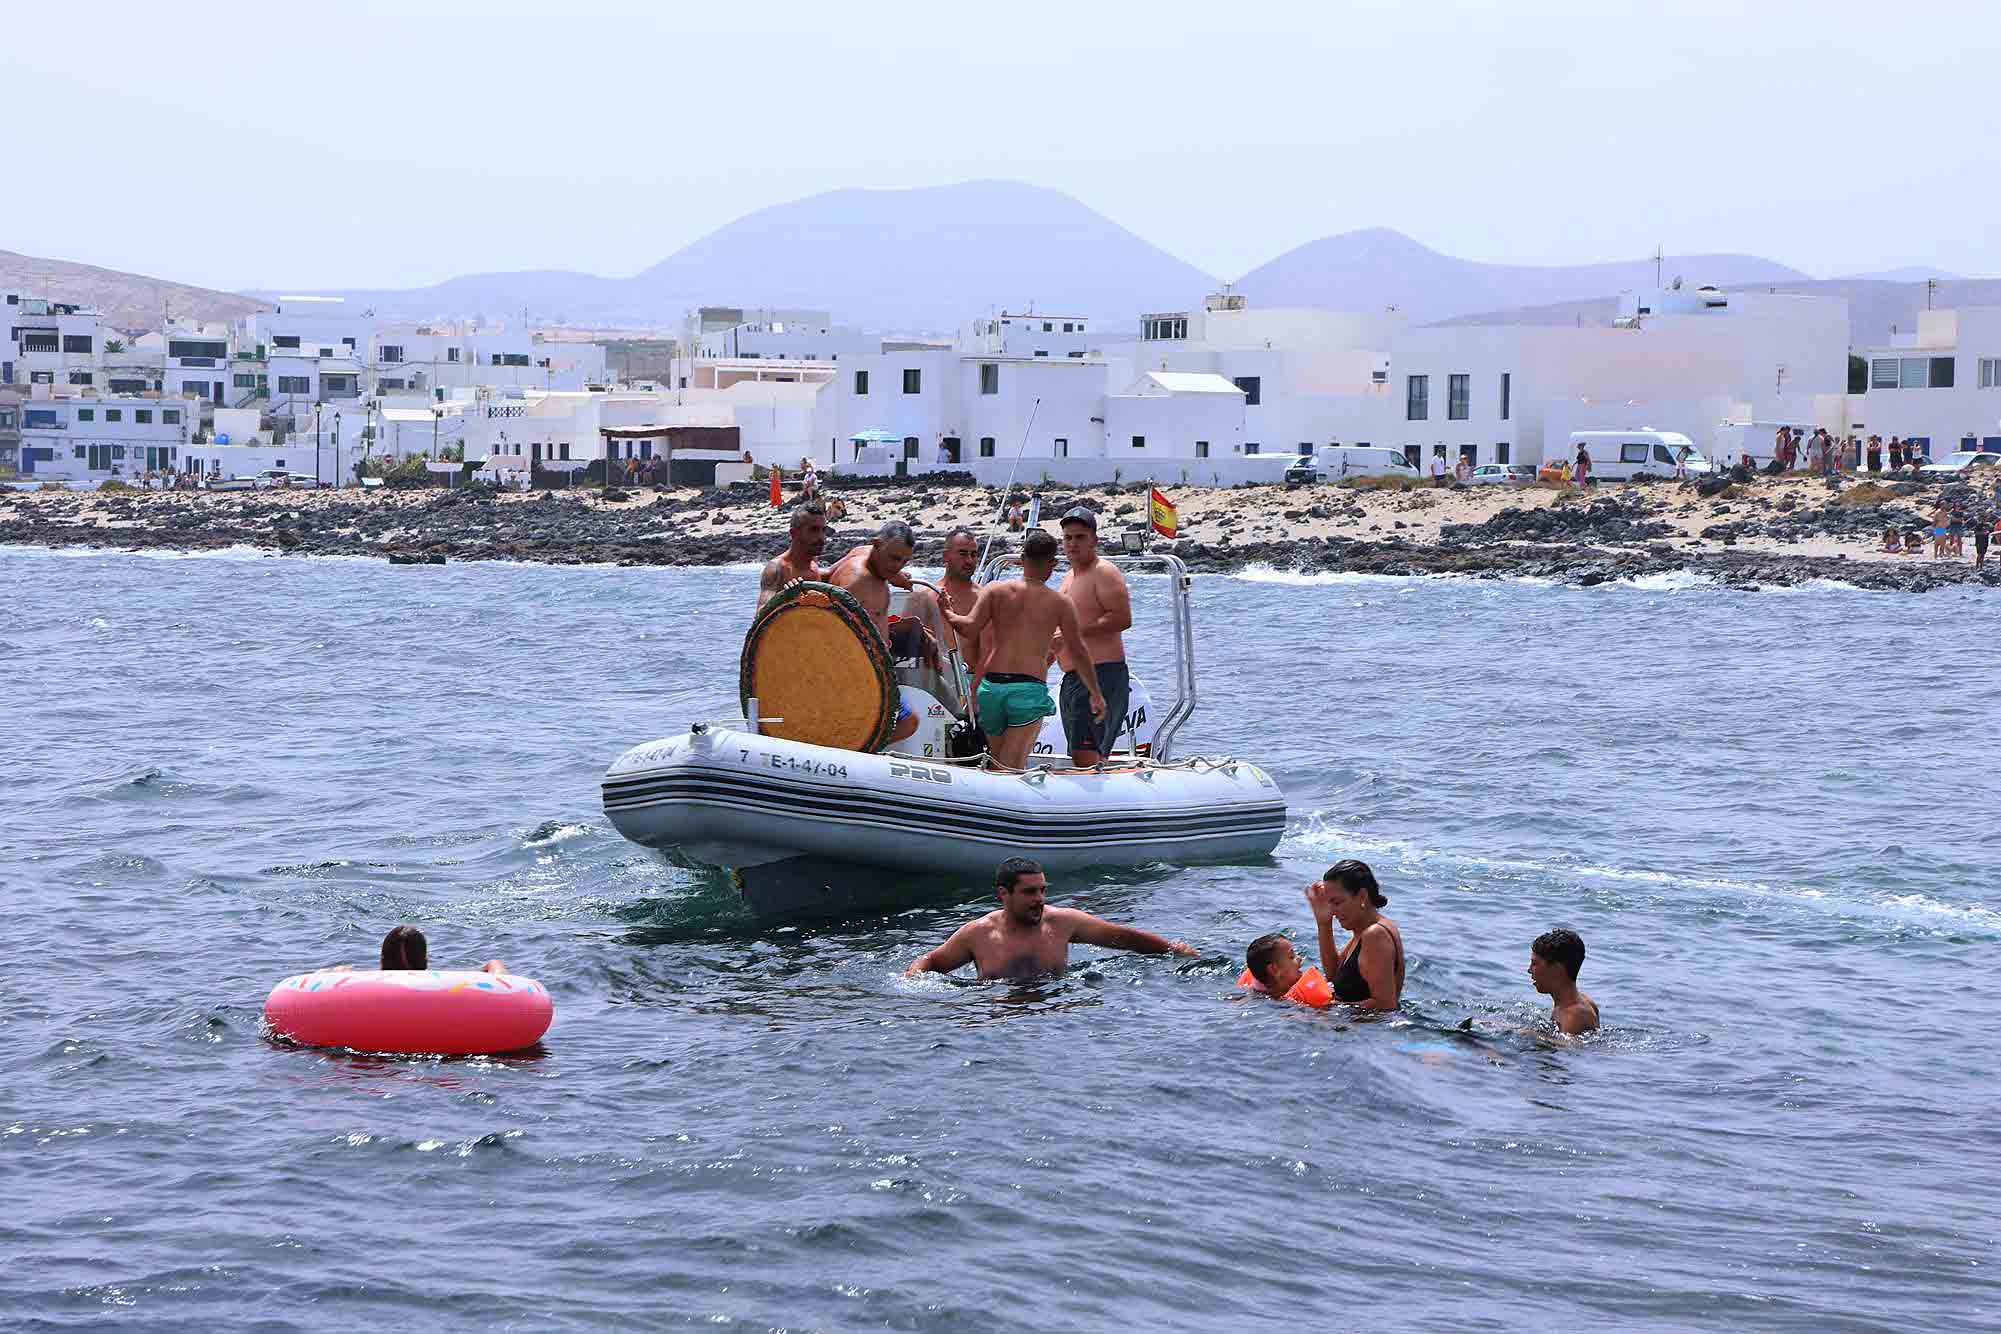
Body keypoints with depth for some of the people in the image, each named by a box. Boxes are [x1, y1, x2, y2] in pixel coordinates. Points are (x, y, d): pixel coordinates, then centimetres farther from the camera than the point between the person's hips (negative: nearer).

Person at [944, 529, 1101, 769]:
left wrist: (948, 614, 14)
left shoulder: (995, 590, 7)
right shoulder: (1061, 603, 6)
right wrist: (1096, 694, 19)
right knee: (1011, 770, -7)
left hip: (991, 686, 2)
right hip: (1030, 689, -2)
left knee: (996, 765, 16)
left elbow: (970, 629, -6)